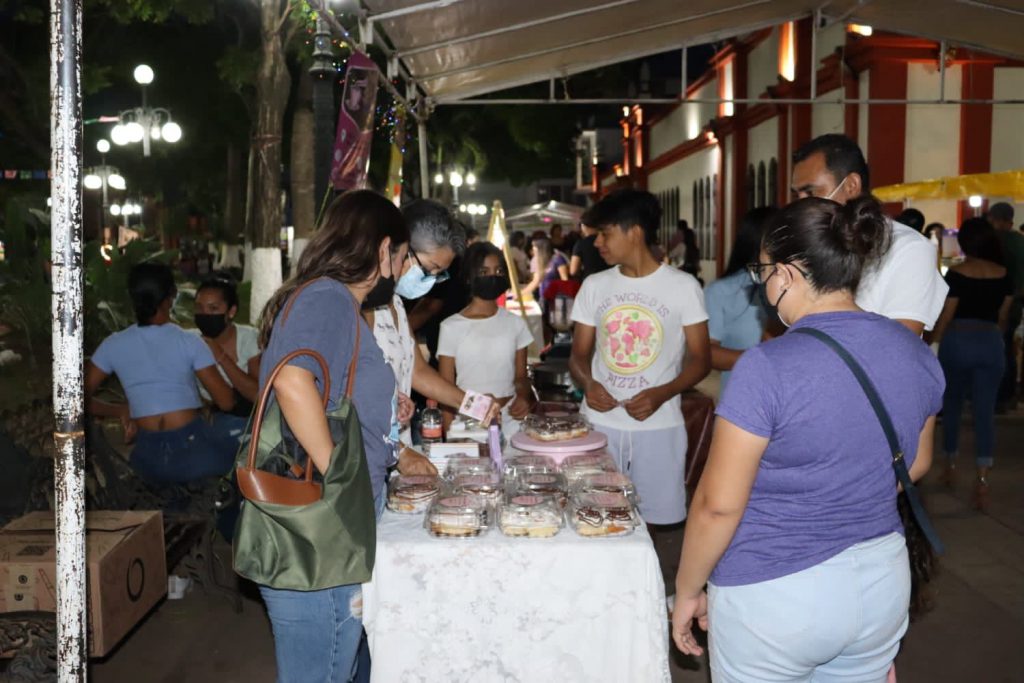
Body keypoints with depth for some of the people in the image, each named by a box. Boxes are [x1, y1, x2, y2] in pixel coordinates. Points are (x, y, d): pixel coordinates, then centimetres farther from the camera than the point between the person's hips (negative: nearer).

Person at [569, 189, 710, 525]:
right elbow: (579, 354, 11)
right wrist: (588, 384, -11)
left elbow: (700, 359, -1)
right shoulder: (594, 286, 8)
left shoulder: (683, 286, -2)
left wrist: (661, 394, -17)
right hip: (599, 424, 3)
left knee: (655, 521, 1)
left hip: (658, 426, -3)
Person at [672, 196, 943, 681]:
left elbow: (719, 504, -19)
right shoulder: (917, 352, -3)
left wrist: (687, 591, -5)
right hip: (883, 585, 6)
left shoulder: (766, 368, -23)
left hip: (777, 596, -6)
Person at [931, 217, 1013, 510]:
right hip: (991, 343, 2)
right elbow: (1003, 315, 11)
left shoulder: (956, 273, -8)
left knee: (952, 405, 16)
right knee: (985, 411, 1)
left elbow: (946, 315, -6)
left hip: (957, 341, -2)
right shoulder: (1004, 275, 3)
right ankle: (982, 479, -9)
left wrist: (933, 344, 6)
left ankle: (950, 466, 28)